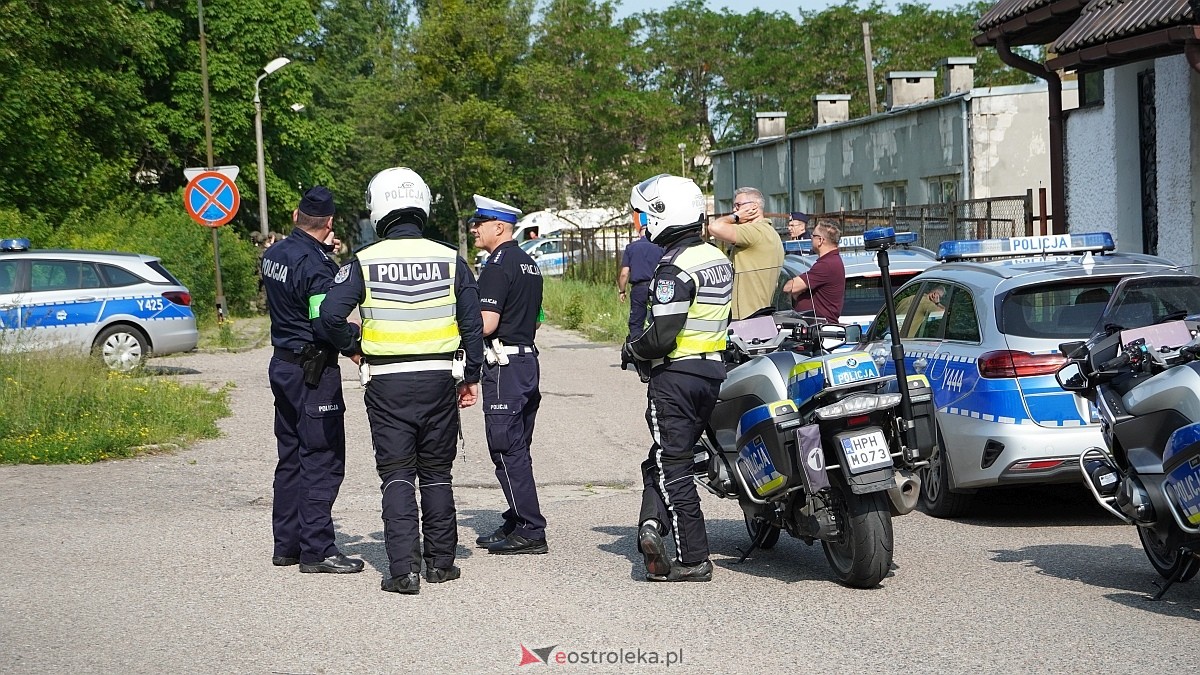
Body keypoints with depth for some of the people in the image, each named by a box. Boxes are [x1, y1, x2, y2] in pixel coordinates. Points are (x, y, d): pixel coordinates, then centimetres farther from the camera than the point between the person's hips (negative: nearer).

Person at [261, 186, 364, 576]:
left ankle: (286, 545, 21)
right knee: (323, 460, -4)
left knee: (291, 459, 15)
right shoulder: (315, 266, -19)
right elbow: (326, 324, -24)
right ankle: (317, 550, -4)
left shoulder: (273, 254, 7)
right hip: (313, 371, -9)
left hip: (283, 365, 9)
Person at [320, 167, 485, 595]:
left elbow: (331, 314, -14)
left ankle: (403, 567, -7)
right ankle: (440, 561, 18)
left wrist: (353, 347, 4)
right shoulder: (450, 260, 1)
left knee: (396, 474, 2)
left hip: (386, 382, -2)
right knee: (436, 472, 13)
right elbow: (472, 323, 2)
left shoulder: (364, 262, -5)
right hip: (439, 379, 2)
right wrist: (471, 376, 10)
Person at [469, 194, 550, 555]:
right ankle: (516, 523, 19)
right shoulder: (528, 263, 15)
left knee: (507, 450, -6)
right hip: (527, 358, 10)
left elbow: (486, 324, -20)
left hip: (503, 366, -10)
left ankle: (530, 530, -7)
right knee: (517, 448, 14)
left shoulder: (498, 265, -14)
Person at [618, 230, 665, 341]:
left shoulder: (631, 247, 5)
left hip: (638, 288, 0)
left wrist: (621, 291, 11)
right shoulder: (659, 247, 4)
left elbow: (624, 273, 1)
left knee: (636, 324, 3)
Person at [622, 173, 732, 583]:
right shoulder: (718, 259, 10)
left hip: (676, 374, -8)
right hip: (712, 371, 8)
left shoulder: (674, 269, -18)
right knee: (664, 458, 16)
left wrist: (632, 350, -5)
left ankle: (694, 560, -3)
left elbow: (662, 336, -24)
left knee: (672, 466, -1)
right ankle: (654, 524, -3)